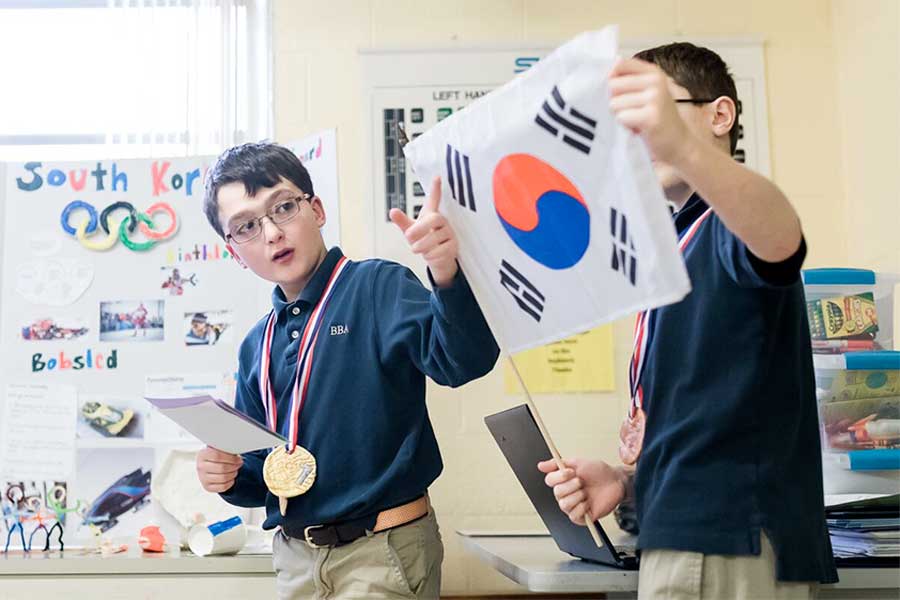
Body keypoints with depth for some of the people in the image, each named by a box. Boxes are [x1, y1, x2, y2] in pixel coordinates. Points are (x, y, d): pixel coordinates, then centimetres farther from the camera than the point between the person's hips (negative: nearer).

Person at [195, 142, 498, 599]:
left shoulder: (377, 288, -10)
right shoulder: (257, 347, 9)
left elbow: (465, 361, -27)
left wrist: (447, 274, -43)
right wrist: (229, 475, -4)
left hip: (383, 551, -6)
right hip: (296, 558, 6)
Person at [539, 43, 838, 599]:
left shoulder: (730, 224, -9)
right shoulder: (683, 242, 20)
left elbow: (780, 237, -35)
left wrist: (682, 148, -53)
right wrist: (629, 480, 7)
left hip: (727, 541, -9)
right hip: (696, 532, 9)